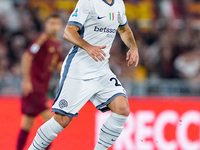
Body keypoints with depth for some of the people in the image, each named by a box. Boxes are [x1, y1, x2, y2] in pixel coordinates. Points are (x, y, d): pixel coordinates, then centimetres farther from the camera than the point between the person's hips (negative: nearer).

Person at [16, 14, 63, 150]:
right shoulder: (43, 39, -11)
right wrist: (26, 80, -21)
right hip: (33, 86, -9)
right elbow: (27, 57, -17)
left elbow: (58, 64, 25)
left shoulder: (57, 44, 15)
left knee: (28, 122, 11)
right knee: (49, 117, -16)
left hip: (42, 87, 9)